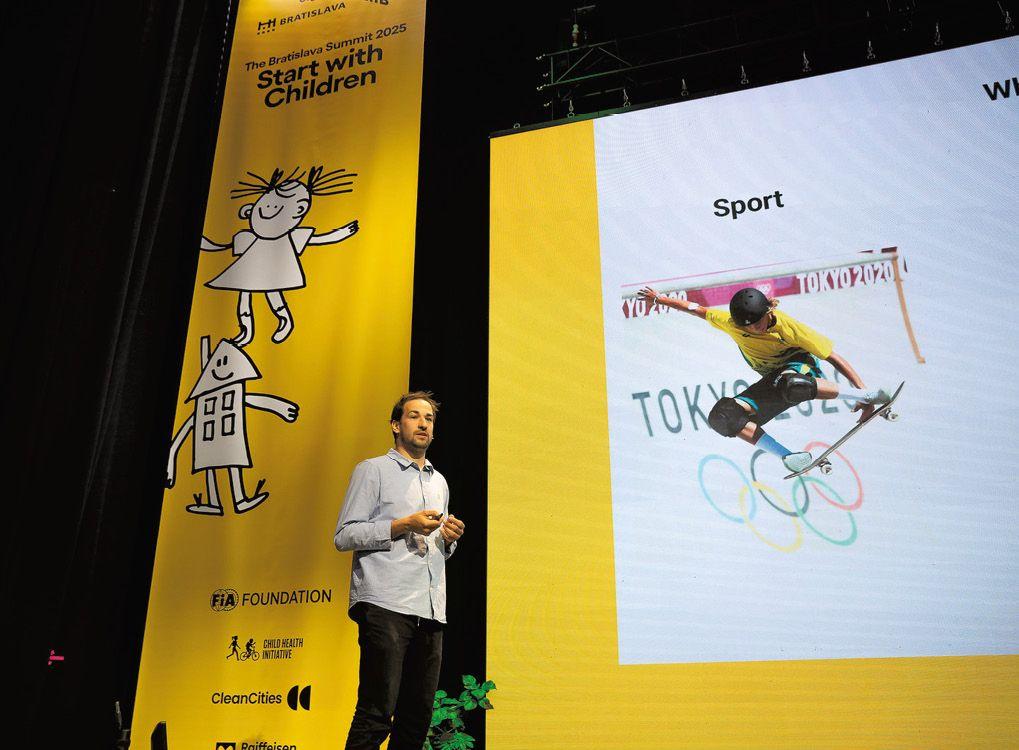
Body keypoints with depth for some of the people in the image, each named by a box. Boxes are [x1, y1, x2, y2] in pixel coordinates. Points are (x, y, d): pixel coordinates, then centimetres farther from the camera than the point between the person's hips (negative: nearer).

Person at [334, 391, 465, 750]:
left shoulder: (439, 482, 24)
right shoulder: (373, 470, 6)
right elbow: (344, 536, -3)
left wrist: (449, 538, 7)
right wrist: (402, 525, -11)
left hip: (431, 611, 6)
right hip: (386, 604, -6)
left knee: (418, 717, 7)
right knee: (376, 713, -9)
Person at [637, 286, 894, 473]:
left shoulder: (788, 328, -24)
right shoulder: (729, 323, -14)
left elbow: (833, 357, -19)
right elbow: (696, 309, 4)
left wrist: (863, 392, -23)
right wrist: (659, 298, 11)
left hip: (800, 365, -5)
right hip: (773, 380, 5)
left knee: (792, 386, -47)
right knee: (722, 417, -20)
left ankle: (866, 396, -26)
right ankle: (787, 457, -21)